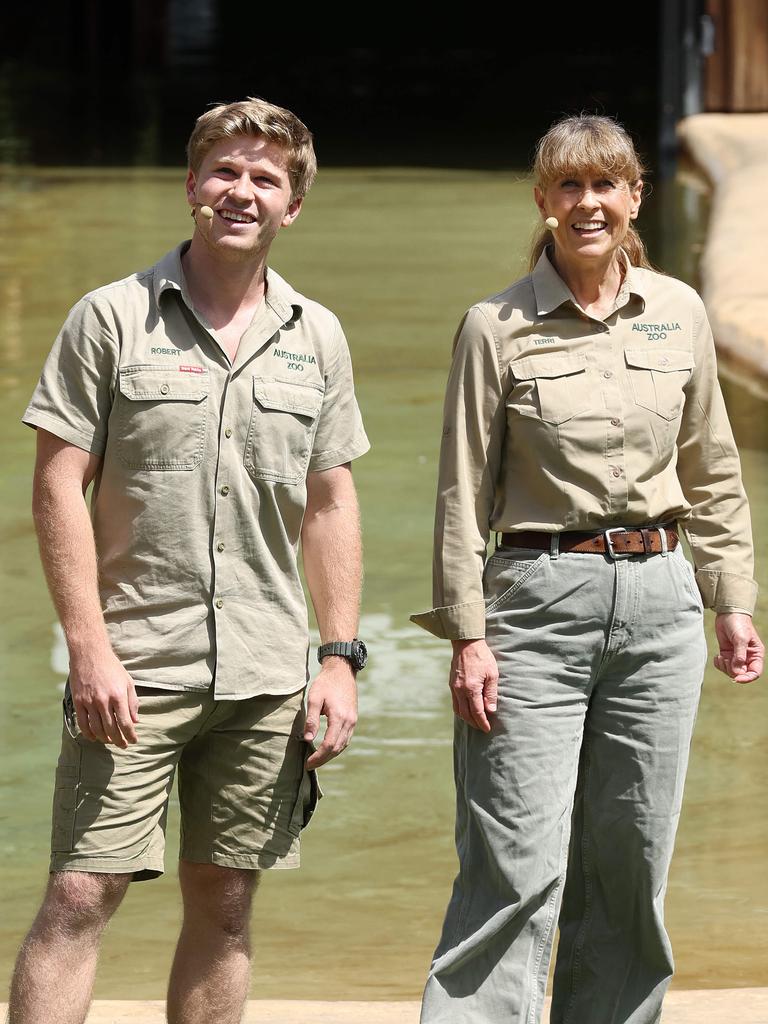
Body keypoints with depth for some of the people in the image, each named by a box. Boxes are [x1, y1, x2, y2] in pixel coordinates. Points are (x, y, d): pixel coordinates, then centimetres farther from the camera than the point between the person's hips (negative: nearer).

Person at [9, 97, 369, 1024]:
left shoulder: (317, 338, 10)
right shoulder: (113, 319, -1)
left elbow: (330, 506, 15)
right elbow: (59, 488, -3)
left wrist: (341, 659, 7)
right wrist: (90, 646, -11)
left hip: (266, 674, 4)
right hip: (134, 667, -3)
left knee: (224, 905, 7)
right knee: (80, 896, -8)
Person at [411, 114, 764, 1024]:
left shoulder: (679, 315, 8)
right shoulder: (497, 328, -3)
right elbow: (464, 491, -3)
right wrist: (467, 635, -7)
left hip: (659, 605, 4)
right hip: (540, 603, -4)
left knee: (631, 864, 8)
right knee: (516, 869, -9)